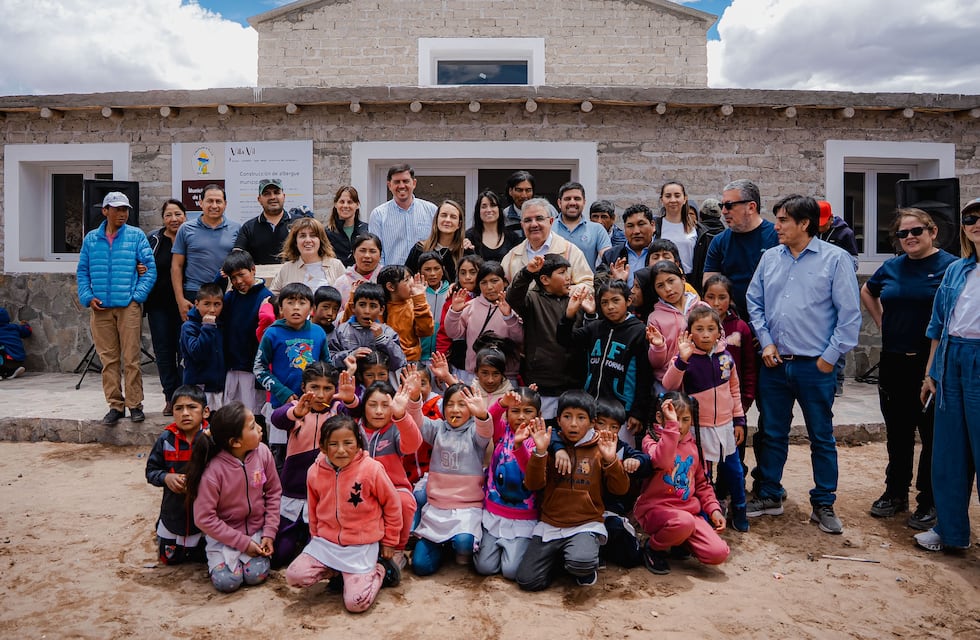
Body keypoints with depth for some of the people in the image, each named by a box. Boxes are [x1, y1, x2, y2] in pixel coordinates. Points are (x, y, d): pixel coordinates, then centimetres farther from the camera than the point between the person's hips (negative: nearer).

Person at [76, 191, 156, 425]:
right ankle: (115, 405, 15)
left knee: (131, 359, -3)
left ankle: (135, 405, 7)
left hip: (129, 306, -3)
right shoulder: (91, 239, 11)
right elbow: (82, 271, 14)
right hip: (100, 308, 3)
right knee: (108, 359, 6)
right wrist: (88, 297, 0)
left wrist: (138, 295, -8)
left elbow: (150, 268, 0)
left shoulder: (136, 236, 3)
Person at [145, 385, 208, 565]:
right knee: (168, 559, 23)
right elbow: (151, 471, 1)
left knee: (201, 557, 16)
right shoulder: (166, 440, -10)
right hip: (173, 514, 3)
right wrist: (166, 477, -18)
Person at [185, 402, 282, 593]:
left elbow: (273, 492, -1)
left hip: (256, 529, 2)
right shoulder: (213, 471, -26)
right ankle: (218, 556, 14)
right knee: (226, 581, -17)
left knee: (256, 575, -16)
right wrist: (243, 542, -16)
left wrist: (269, 533, -6)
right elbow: (204, 518, -18)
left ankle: (256, 553, 16)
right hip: (224, 533, -2)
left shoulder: (262, 452, -14)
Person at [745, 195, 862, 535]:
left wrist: (830, 357, -9)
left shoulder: (836, 259, -7)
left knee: (822, 437, 9)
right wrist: (766, 342, 0)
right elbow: (754, 301, 10)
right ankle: (769, 496, 28)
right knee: (771, 434, 13)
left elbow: (849, 314, -8)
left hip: (815, 366, -4)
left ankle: (823, 505, 23)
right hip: (774, 364, 4)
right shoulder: (770, 257, 6)